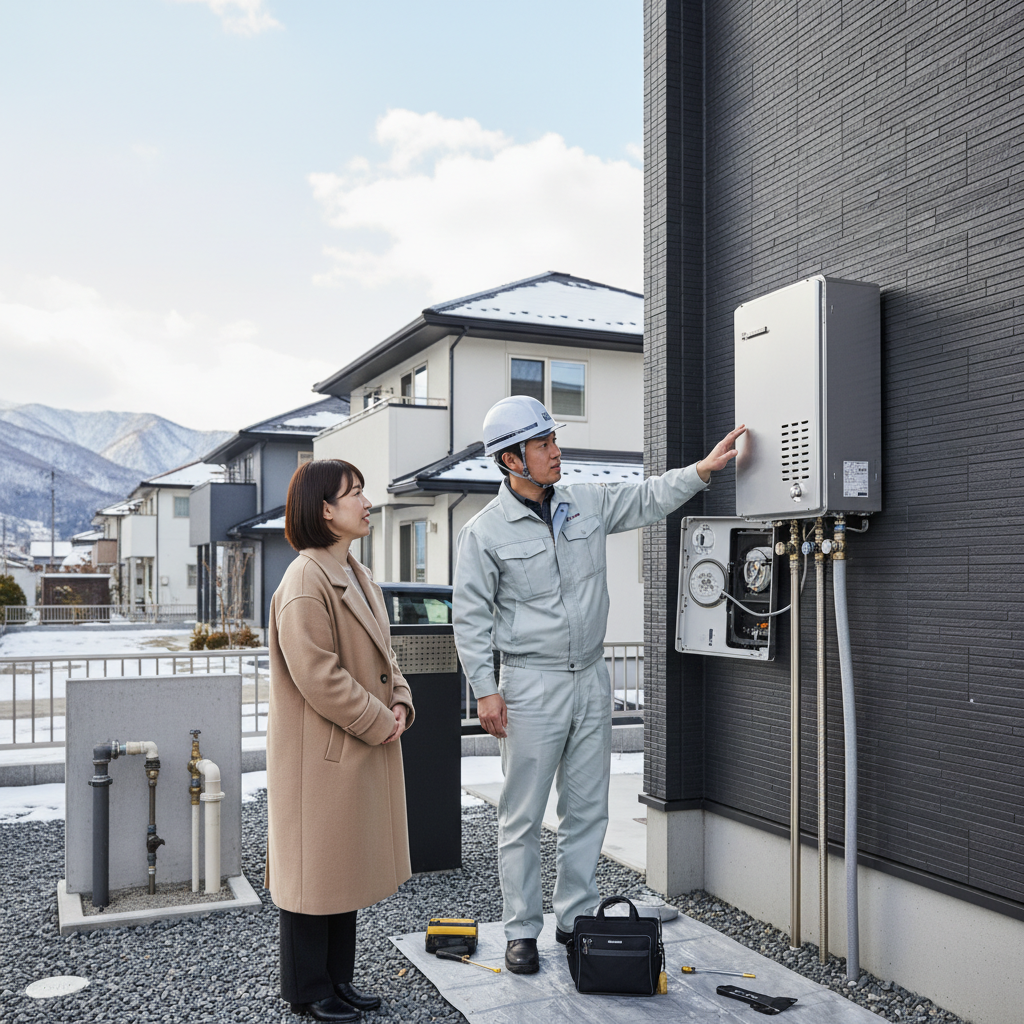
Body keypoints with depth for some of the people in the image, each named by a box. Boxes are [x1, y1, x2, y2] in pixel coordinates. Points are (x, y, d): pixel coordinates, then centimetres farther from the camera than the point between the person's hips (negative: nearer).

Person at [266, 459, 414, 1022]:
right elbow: (318, 676, -24)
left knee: (348, 866, 18)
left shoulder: (358, 577, 12)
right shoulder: (304, 584, -19)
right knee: (315, 869, 5)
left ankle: (338, 977, 32)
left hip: (365, 751, 10)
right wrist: (377, 721, -17)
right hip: (322, 754, -9)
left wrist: (399, 704, 1)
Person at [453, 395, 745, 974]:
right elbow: (471, 617, -6)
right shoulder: (486, 531, -8)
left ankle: (577, 918, 27)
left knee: (588, 810, 12)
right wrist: (485, 689, -10)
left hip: (591, 677, 5)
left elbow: (649, 499, 13)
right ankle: (523, 931, 19)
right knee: (523, 816, 4)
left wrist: (704, 468, -1)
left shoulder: (588, 503, 5)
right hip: (532, 684, -4)